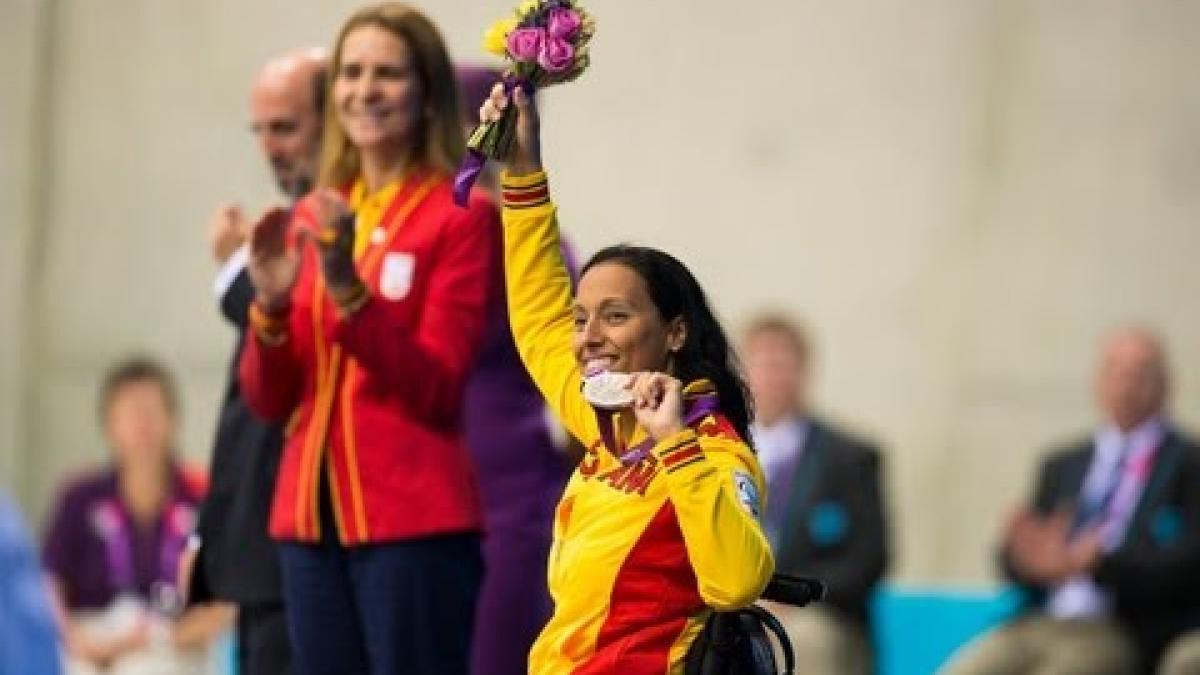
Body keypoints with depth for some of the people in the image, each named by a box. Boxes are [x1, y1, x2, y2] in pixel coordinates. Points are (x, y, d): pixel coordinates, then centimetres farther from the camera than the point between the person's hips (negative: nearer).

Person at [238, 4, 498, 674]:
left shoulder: (462, 216, -4)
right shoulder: (312, 218, 13)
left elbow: (438, 388, -11)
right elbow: (269, 399, 12)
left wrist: (349, 290, -21)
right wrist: (270, 306, -7)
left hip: (415, 521, -6)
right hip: (312, 515, 6)